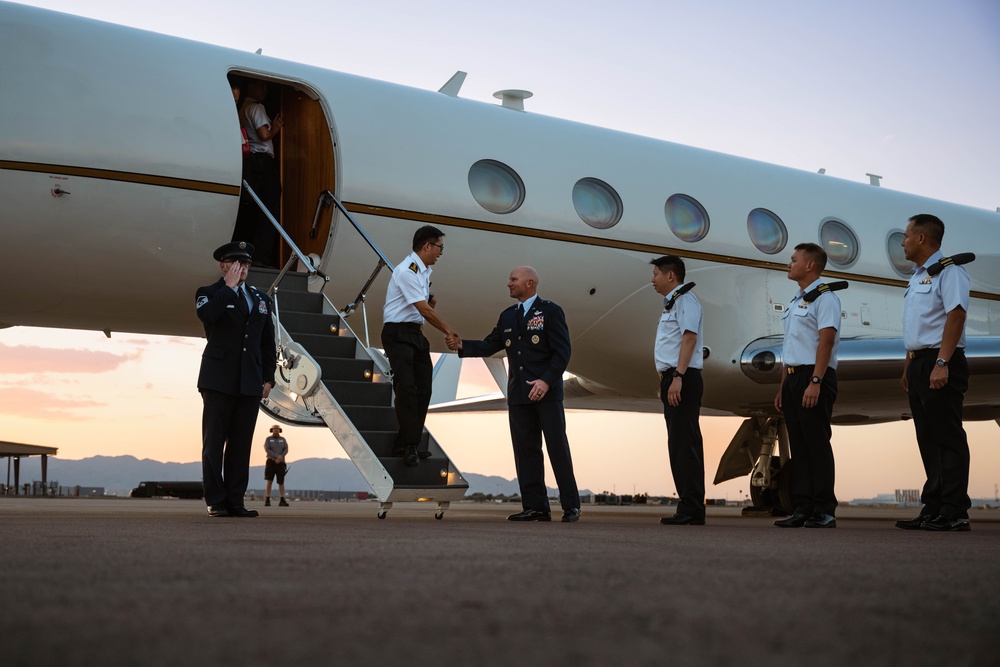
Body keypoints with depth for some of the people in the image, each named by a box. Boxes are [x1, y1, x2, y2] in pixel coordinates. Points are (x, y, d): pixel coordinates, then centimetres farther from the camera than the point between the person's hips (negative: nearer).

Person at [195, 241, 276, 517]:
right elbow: (207, 314, -22)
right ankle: (216, 502, 1)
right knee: (214, 443, -2)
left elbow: (268, 343, 17)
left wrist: (268, 378, 9)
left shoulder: (260, 298, 17)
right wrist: (229, 286, -14)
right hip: (219, 380, -4)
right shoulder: (209, 293, 3)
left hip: (250, 383, 4)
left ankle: (235, 502, 6)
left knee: (241, 444, 3)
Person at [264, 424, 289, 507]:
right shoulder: (268, 439, 1)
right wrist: (277, 456, -22)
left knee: (281, 482, -1)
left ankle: (282, 501, 3)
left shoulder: (283, 440, 8)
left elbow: (286, 450, -4)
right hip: (271, 462, -2)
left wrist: (279, 459, -20)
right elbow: (267, 450, -13)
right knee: (269, 481, -10)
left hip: (280, 463, 2)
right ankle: (267, 501, -7)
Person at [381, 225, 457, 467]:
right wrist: (448, 331, -13)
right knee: (406, 388, -13)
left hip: (415, 334, 9)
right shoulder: (407, 271, -17)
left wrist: (430, 300, 5)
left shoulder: (424, 271, 13)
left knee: (423, 388, 6)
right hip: (398, 334, -9)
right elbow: (424, 310, -20)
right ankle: (409, 445, -11)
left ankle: (407, 443, 13)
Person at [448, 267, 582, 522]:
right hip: (518, 395, 6)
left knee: (557, 448, -5)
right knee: (526, 450, 4)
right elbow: (489, 346, 13)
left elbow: (562, 351, -8)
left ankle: (571, 506, 1)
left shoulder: (550, 311, -2)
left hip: (546, 391, -6)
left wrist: (546, 380, -19)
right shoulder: (507, 316, 17)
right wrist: (462, 346, -3)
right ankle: (535, 507, 8)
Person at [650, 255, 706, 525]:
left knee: (685, 443, -11)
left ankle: (691, 509, -11)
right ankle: (688, 507, 13)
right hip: (672, 378, 10)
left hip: (683, 379, -10)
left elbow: (689, 338, -18)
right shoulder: (672, 302, 22)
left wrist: (677, 378, -26)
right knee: (678, 444, 10)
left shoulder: (685, 299, -7)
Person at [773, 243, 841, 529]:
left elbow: (826, 341, -16)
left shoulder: (824, 298, -7)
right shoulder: (795, 302, 21)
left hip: (814, 378, -9)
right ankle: (802, 508, 10)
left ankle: (824, 511, -5)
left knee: (817, 443, -8)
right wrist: (783, 387, 19)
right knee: (798, 446, 7)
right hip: (793, 377, 9)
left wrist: (815, 382, -24)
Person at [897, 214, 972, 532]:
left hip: (940, 363, -10)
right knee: (928, 439, 9)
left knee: (947, 438, -8)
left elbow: (956, 315, -19)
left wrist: (941, 363, -25)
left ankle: (953, 512, -7)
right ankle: (933, 508, 13)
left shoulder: (948, 271, -8)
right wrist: (908, 368, 19)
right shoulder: (916, 277, 21)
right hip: (919, 363, 10)